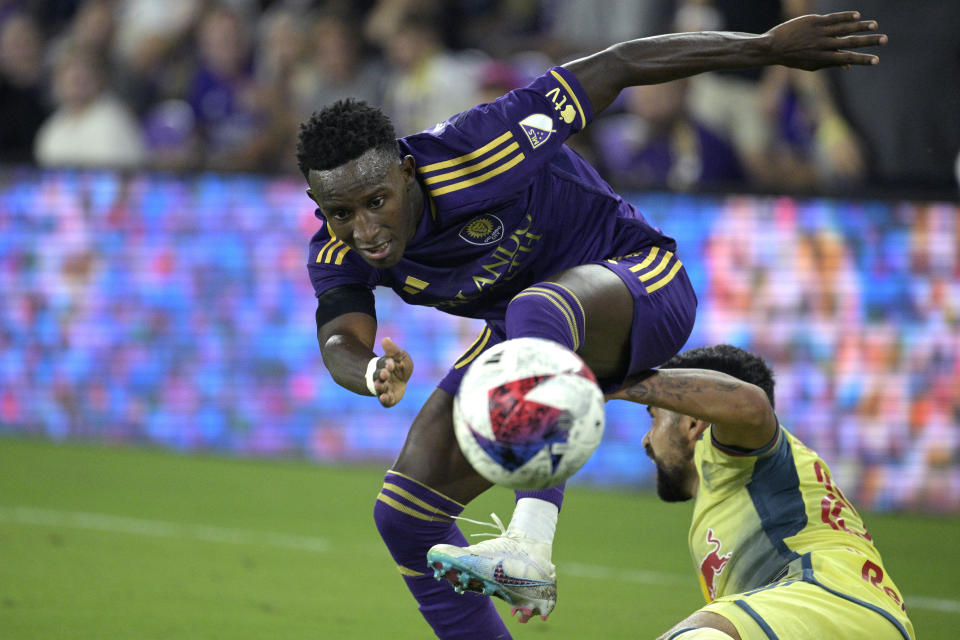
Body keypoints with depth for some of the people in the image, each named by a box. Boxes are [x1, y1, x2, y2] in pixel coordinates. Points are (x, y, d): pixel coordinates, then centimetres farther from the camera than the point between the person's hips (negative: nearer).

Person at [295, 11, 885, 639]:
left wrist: (768, 47, -21)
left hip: (639, 287, -7)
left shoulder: (471, 153, -31)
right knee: (406, 515, -3)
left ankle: (530, 547, -56)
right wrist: (373, 374, -56)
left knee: (536, 311, -42)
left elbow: (617, 65, -24)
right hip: (527, 335, 7)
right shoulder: (339, 251, -14)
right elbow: (340, 339, -30)